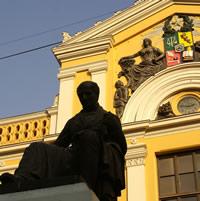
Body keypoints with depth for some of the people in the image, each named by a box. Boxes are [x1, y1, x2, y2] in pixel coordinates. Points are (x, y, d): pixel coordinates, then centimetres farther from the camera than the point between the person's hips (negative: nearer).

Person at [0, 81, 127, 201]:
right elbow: (59, 144, 19)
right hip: (73, 158, 4)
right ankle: (22, 181, -49)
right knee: (38, 148, -18)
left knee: (89, 135, -33)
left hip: (99, 162, -4)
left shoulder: (108, 118, 19)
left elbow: (121, 147, 10)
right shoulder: (73, 122, 30)